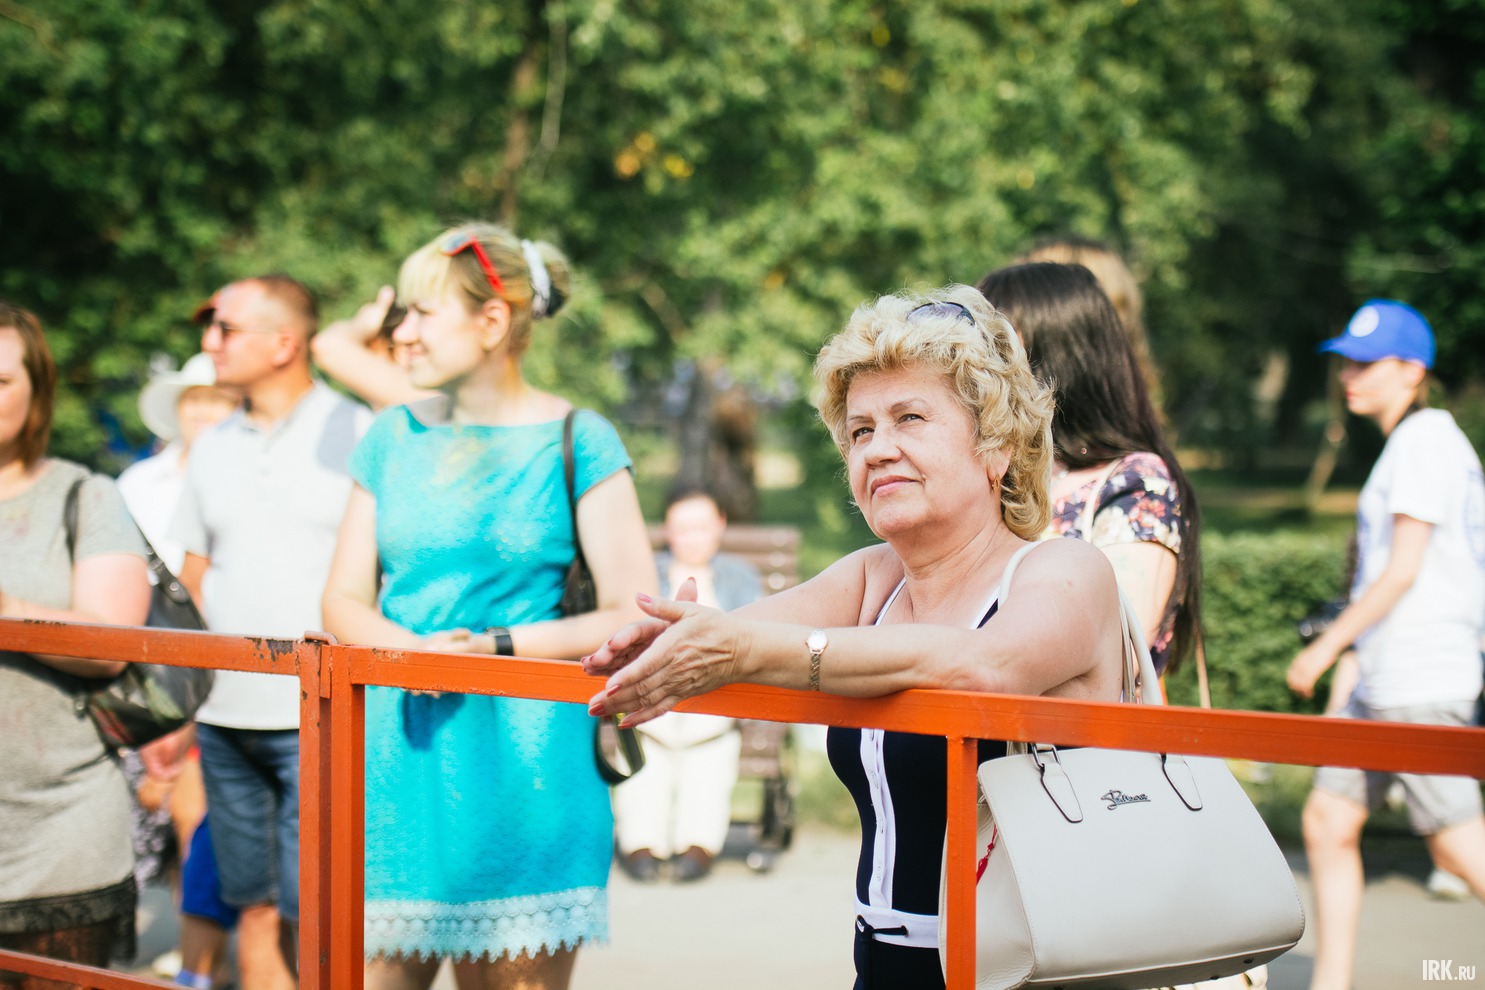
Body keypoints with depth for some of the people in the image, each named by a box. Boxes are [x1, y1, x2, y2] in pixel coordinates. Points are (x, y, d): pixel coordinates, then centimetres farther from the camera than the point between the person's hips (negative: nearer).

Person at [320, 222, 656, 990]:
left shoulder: (574, 441, 0)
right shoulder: (394, 437, 13)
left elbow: (632, 615, -4)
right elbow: (343, 602, 12)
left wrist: (496, 645, -13)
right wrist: (415, 649, -9)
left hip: (521, 757, -4)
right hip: (396, 751, 4)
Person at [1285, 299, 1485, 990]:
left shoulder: (1423, 442, -12)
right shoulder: (1423, 441, 16)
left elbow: (1403, 571, -17)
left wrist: (1326, 646, -12)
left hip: (1421, 686, -10)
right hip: (1384, 681, 10)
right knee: (1327, 823, 8)